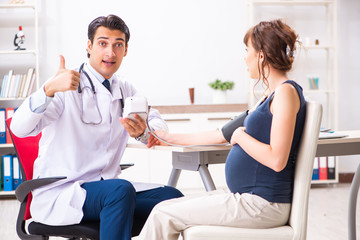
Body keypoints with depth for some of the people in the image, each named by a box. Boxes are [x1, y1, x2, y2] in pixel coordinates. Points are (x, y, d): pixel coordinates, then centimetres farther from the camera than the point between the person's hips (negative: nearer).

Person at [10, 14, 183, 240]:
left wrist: (143, 131, -16)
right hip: (58, 193, -6)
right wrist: (49, 89, -38)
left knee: (173, 198, -15)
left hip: (107, 191, 6)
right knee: (121, 189, -34)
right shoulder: (66, 88, -7)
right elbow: (19, 128, -20)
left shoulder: (125, 91, 15)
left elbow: (159, 124, 9)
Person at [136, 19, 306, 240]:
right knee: (165, 208, 7)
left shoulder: (286, 92, -14)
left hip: (263, 205, -9)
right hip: (247, 196, 9)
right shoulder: (270, 96, 16)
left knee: (163, 215, -7)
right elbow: (224, 134, 23)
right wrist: (170, 138, 28)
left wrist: (240, 136, -9)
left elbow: (277, 160, -24)